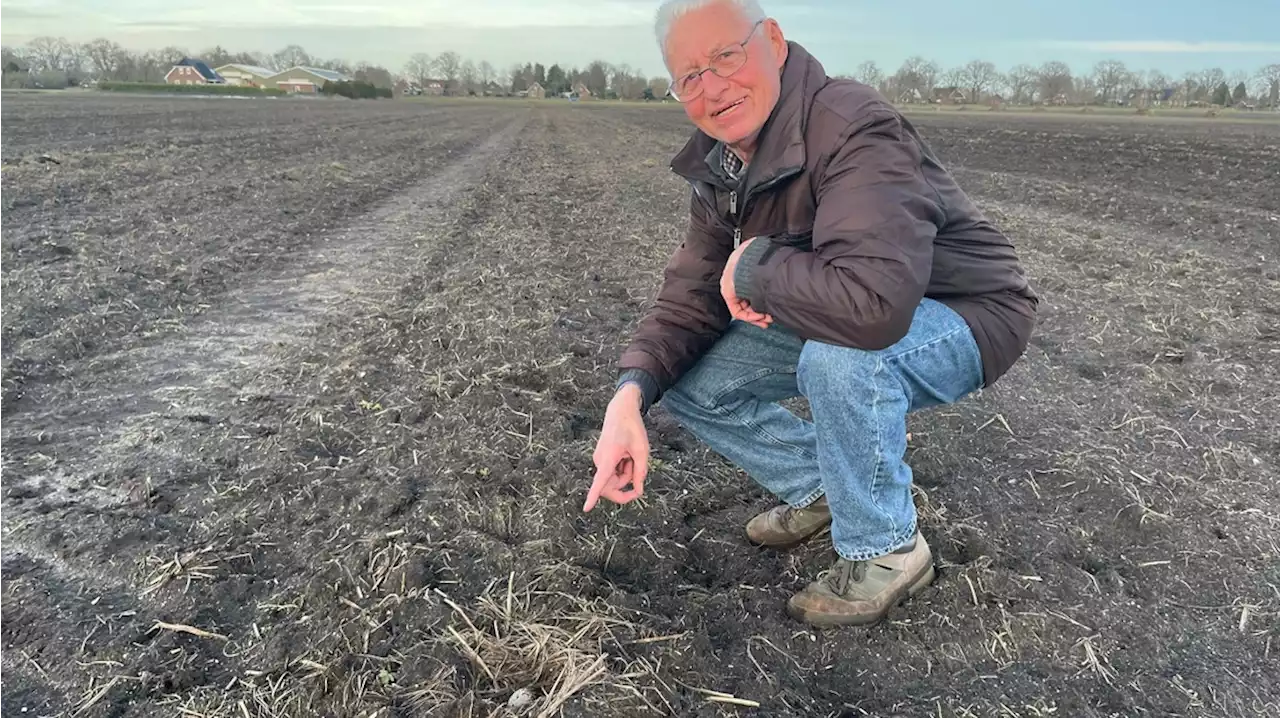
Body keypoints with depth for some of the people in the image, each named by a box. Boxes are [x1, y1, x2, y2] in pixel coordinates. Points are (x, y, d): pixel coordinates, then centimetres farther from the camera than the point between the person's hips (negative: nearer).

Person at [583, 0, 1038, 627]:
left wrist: (753, 267, -29)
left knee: (839, 355, -39)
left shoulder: (853, 129, -31)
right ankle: (820, 488, 17)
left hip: (965, 320, -7)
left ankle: (886, 551, -13)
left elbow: (873, 301, -47)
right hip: (827, 325, 8)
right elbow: (690, 296, -4)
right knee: (687, 382, -2)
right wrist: (631, 393, -22)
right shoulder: (718, 169, -3)